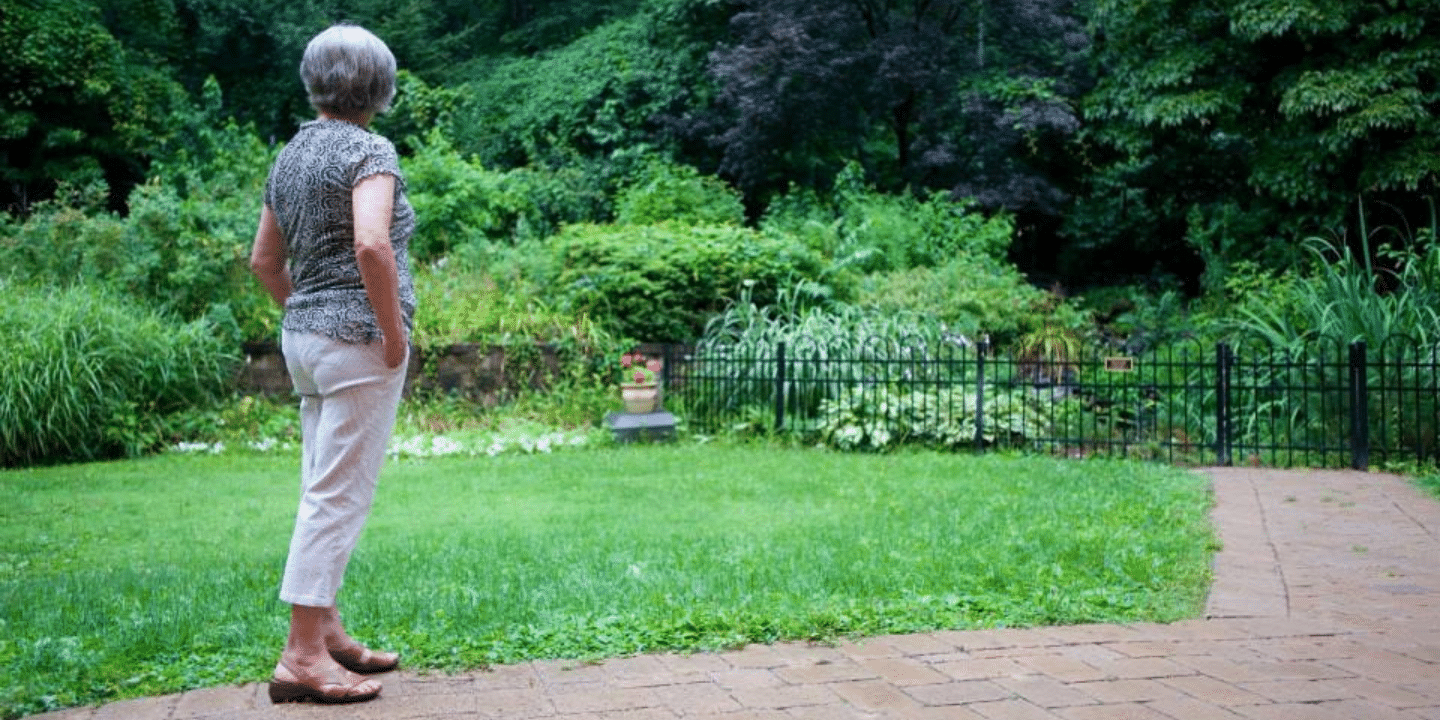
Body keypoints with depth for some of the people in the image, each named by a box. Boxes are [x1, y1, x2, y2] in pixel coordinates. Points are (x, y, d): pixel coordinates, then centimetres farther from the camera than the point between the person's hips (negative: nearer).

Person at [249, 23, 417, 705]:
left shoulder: (291, 156, 13)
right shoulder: (369, 151, -11)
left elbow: (264, 260, 18)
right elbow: (371, 245, -26)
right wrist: (395, 330, -17)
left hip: (304, 336, 9)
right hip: (359, 340, -9)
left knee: (325, 491, 15)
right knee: (340, 496, -5)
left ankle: (329, 633, 24)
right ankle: (302, 655, -2)